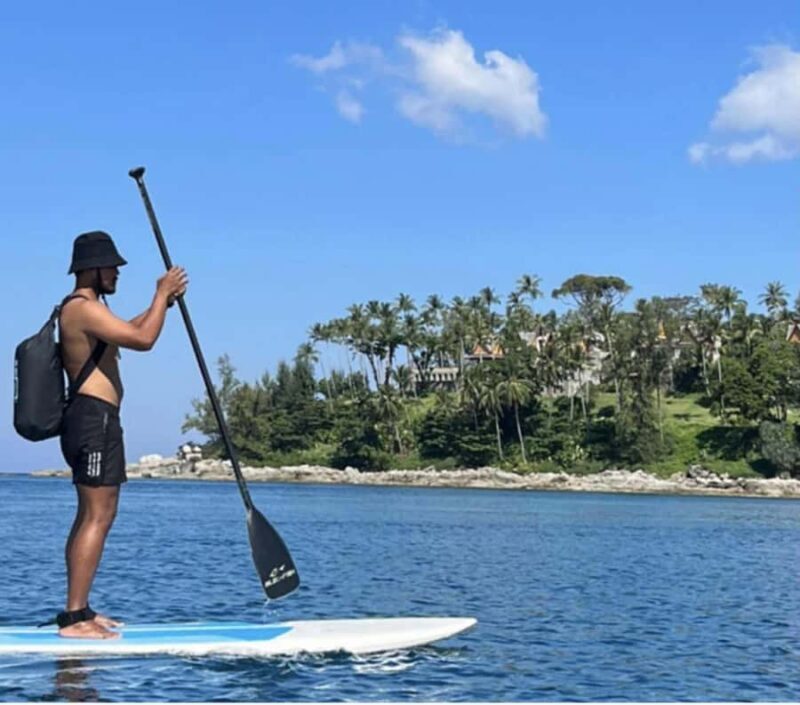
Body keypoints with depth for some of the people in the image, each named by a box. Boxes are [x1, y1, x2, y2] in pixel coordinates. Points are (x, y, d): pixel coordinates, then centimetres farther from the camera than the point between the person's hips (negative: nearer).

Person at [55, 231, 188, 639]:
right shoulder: (84, 307, -13)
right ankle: (74, 617, -15)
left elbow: (127, 331, 35)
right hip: (95, 419, -11)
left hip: (88, 420, 11)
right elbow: (143, 340, -21)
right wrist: (163, 294, -8)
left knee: (90, 517, 14)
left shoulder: (84, 309, 20)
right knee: (98, 517, -13)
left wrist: (163, 302, 25)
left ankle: (78, 611, 17)